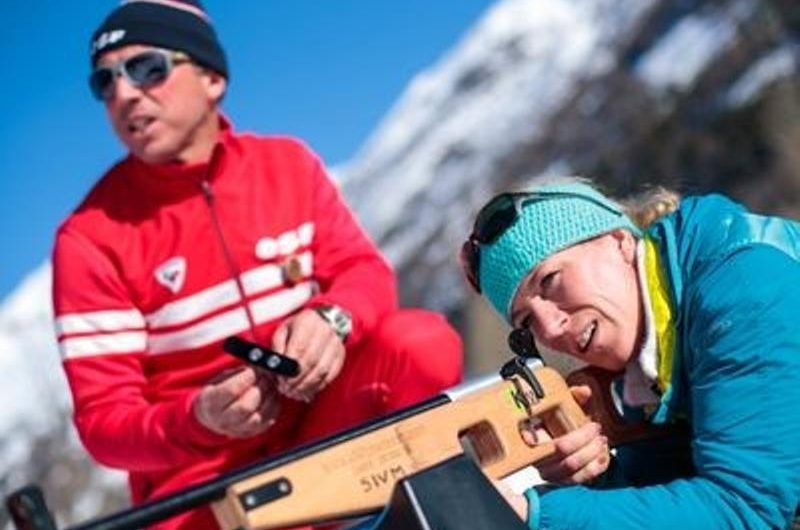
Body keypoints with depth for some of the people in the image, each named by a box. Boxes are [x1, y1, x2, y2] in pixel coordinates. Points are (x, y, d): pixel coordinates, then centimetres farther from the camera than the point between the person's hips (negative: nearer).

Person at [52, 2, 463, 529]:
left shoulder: (288, 163, 2)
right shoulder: (91, 237, -8)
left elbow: (365, 269, 0)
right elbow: (103, 420, -10)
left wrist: (332, 318, -24)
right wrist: (197, 421, -32)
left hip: (320, 426, 2)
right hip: (201, 472, -2)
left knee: (425, 343, -23)